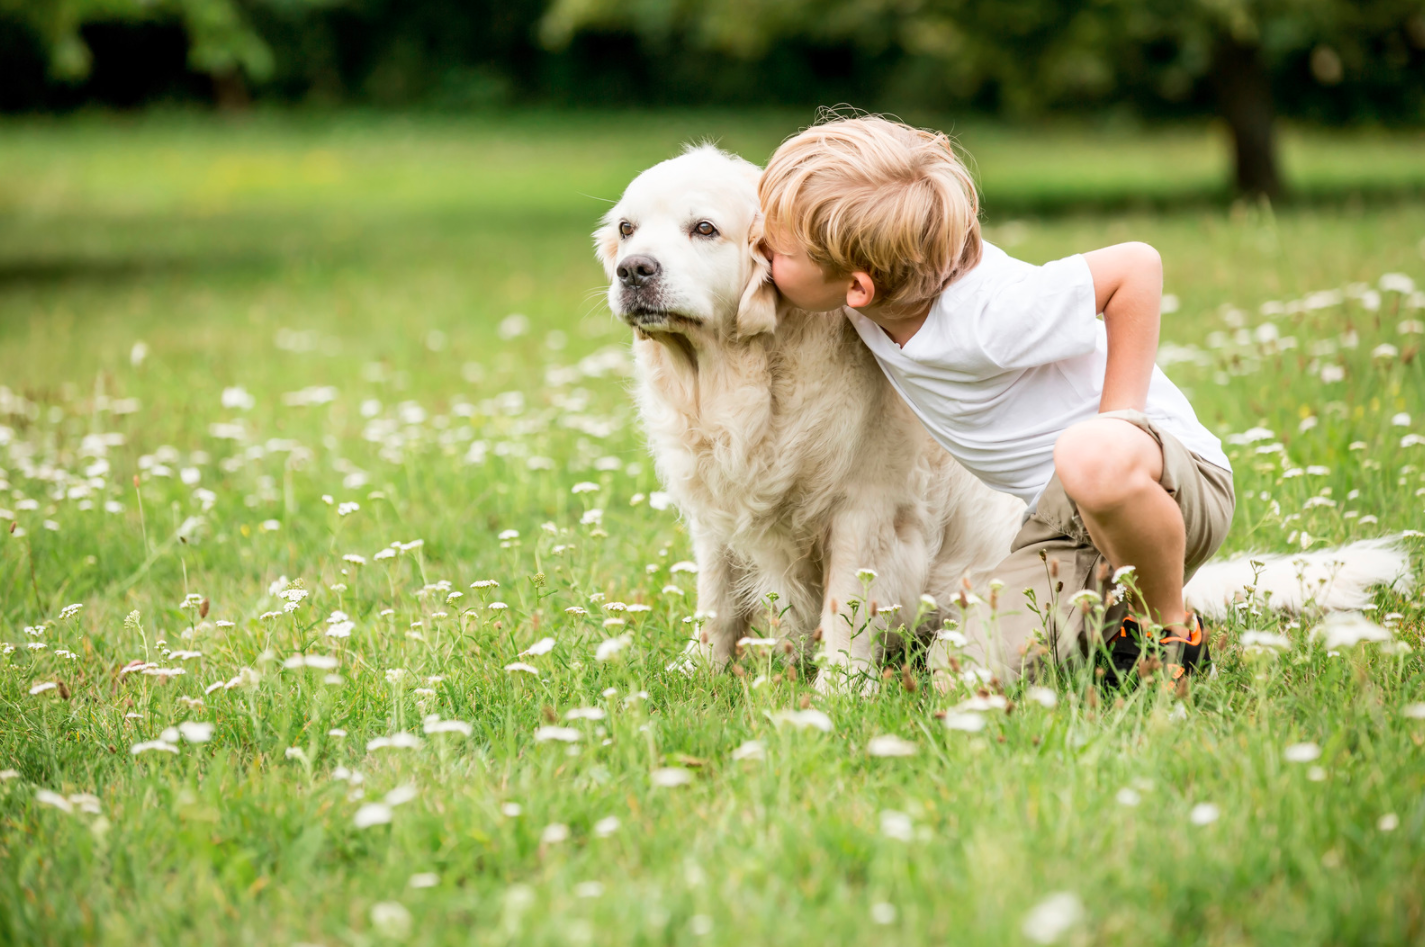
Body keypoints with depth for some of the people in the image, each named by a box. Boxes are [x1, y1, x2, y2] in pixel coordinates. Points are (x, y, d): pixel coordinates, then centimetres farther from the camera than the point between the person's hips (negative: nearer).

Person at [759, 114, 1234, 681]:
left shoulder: (987, 315, -29)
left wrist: (1112, 440, -20)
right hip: (1059, 526, 7)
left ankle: (1173, 631, -15)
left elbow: (1137, 266, -22)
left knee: (1090, 458, -43)